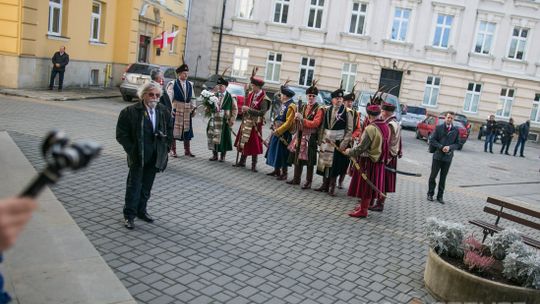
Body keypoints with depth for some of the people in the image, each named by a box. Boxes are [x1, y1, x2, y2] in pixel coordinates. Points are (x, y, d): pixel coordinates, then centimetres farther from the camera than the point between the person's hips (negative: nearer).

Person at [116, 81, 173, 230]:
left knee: (147, 186, 15)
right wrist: (132, 151, -12)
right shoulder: (130, 112, -11)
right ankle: (129, 215, 12)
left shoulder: (164, 112, 2)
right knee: (134, 185, 1)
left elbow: (169, 131, 13)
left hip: (155, 157, 4)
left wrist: (165, 148, 4)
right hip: (138, 157, -4)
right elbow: (121, 135, -8)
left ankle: (141, 210, 31)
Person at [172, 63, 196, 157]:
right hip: (176, 109, -5)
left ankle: (187, 150, 20)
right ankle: (173, 150, 12)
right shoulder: (173, 84, -6)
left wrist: (193, 108, 7)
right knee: (174, 129, 2)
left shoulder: (190, 84, 9)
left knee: (187, 130, 10)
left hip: (187, 111, 5)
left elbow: (192, 98, 13)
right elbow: (170, 98, -7)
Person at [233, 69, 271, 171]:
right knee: (243, 142, 14)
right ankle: (242, 161, 27)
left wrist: (249, 109, -24)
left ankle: (254, 165, 11)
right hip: (246, 122, 7)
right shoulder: (251, 94, 6)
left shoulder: (264, 99, -15)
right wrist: (244, 109, -5)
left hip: (255, 124, -7)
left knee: (254, 144, 0)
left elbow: (262, 112, -24)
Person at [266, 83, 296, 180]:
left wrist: (278, 131, -20)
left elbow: (288, 123, -21)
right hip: (277, 133, 9)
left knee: (283, 155, -2)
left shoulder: (291, 106, -17)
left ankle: (284, 173, 8)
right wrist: (275, 127, 8)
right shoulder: (283, 104, 12)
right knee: (275, 152, 15)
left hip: (284, 134, -9)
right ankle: (276, 171, 26)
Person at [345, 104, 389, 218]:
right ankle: (364, 205, 32)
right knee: (371, 185, 18)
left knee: (365, 185, 3)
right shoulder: (386, 126, 3)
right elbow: (383, 145, 12)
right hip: (379, 161, 8)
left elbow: (361, 148, -20)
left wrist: (350, 151, -4)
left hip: (368, 161, -8)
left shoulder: (370, 128, -21)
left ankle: (363, 210, 11)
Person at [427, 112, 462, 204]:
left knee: (443, 178, 9)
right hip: (437, 156, -1)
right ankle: (430, 194, 19)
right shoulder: (439, 128, -2)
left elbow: (458, 144, 4)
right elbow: (432, 140, -4)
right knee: (433, 176, 5)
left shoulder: (456, 130, 3)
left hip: (448, 157, 1)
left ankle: (440, 196, 18)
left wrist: (450, 147, -14)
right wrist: (441, 147, -16)